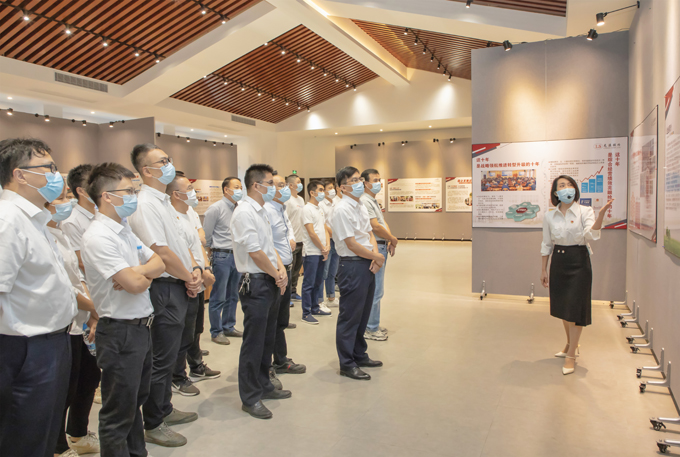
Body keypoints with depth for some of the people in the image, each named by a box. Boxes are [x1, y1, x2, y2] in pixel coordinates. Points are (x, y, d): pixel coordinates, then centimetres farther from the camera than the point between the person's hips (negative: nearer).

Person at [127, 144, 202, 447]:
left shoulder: (163, 201, 13)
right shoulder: (144, 204, -18)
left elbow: (180, 242, 17)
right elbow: (161, 253, -23)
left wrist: (195, 269, 2)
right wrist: (189, 277, -11)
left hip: (178, 288, 10)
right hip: (164, 289, -10)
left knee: (168, 354, 20)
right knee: (161, 359, 2)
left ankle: (164, 410, 37)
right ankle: (152, 425, 19)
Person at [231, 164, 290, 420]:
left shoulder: (261, 211, 14)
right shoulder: (244, 213, -16)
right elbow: (256, 253, -19)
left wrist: (281, 268, 2)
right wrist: (277, 275, -8)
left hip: (271, 283, 10)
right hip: (255, 284, -9)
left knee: (267, 338, 18)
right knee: (254, 342, 0)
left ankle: (263, 386, 33)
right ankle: (250, 398, 13)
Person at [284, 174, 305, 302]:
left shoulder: (301, 199, 14)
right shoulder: (287, 200, -13)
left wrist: (305, 236, 17)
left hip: (301, 239, 8)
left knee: (297, 269, 16)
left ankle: (293, 292, 28)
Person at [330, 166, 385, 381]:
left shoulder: (361, 207, 13)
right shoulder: (342, 210, -16)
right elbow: (352, 245, -19)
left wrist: (376, 257, -4)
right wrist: (377, 257, -9)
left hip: (368, 265, 9)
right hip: (352, 266, -9)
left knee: (363, 314, 19)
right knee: (350, 316, 2)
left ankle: (359, 355, 34)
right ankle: (347, 364, 14)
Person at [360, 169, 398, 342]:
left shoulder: (374, 201, 18)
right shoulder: (364, 201, -16)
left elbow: (383, 222, 16)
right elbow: (375, 227, -21)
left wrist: (390, 241, 0)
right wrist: (393, 239, -9)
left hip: (381, 246, 11)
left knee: (375, 290, 16)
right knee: (375, 291, -5)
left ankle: (373, 325, 26)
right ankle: (370, 329, 6)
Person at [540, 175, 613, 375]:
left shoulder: (585, 211, -5)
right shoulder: (550, 216, 4)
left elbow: (591, 235, -22)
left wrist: (602, 213, -35)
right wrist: (543, 270, 9)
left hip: (579, 262, -4)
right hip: (558, 263, 4)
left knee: (575, 309, -2)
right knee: (562, 308, 15)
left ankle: (571, 355, 11)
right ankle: (571, 345, 38)